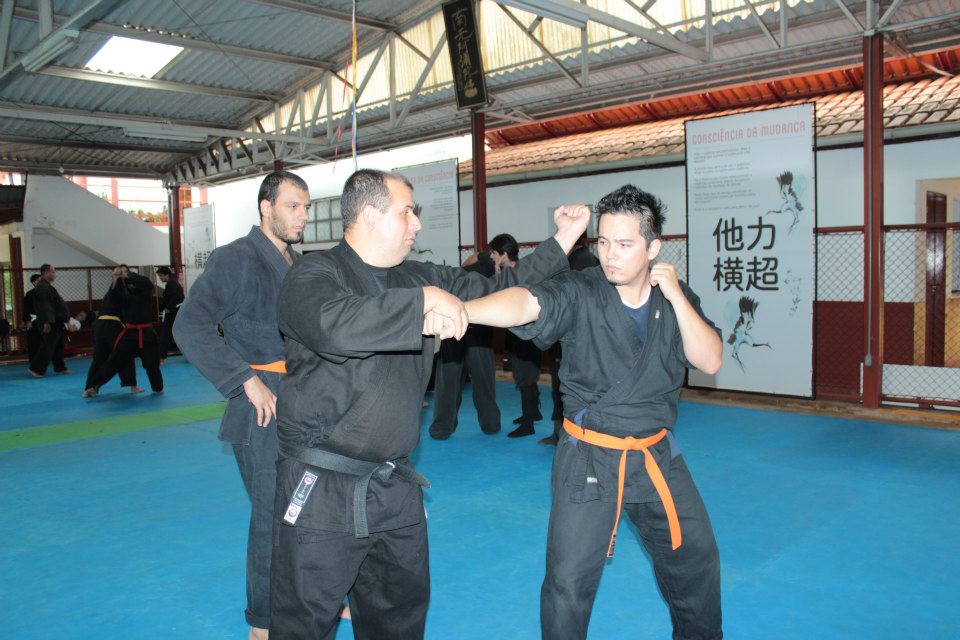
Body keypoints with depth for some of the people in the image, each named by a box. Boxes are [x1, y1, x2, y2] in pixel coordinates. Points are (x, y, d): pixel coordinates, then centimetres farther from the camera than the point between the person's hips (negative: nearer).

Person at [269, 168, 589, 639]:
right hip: (322, 489, -6)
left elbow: (497, 290, 14)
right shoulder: (313, 276, -12)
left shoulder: (419, 279, 8)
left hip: (395, 487, 7)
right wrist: (425, 301, -29)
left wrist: (563, 240, 11)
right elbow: (334, 324, -36)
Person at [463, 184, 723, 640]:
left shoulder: (676, 298, 0)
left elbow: (710, 361, -9)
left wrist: (675, 297, -17)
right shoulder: (580, 293, -15)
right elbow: (526, 303, -34)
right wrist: (461, 309, -53)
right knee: (569, 580, -2)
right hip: (588, 459, -4)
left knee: (695, 558, 21)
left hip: (657, 455, 5)